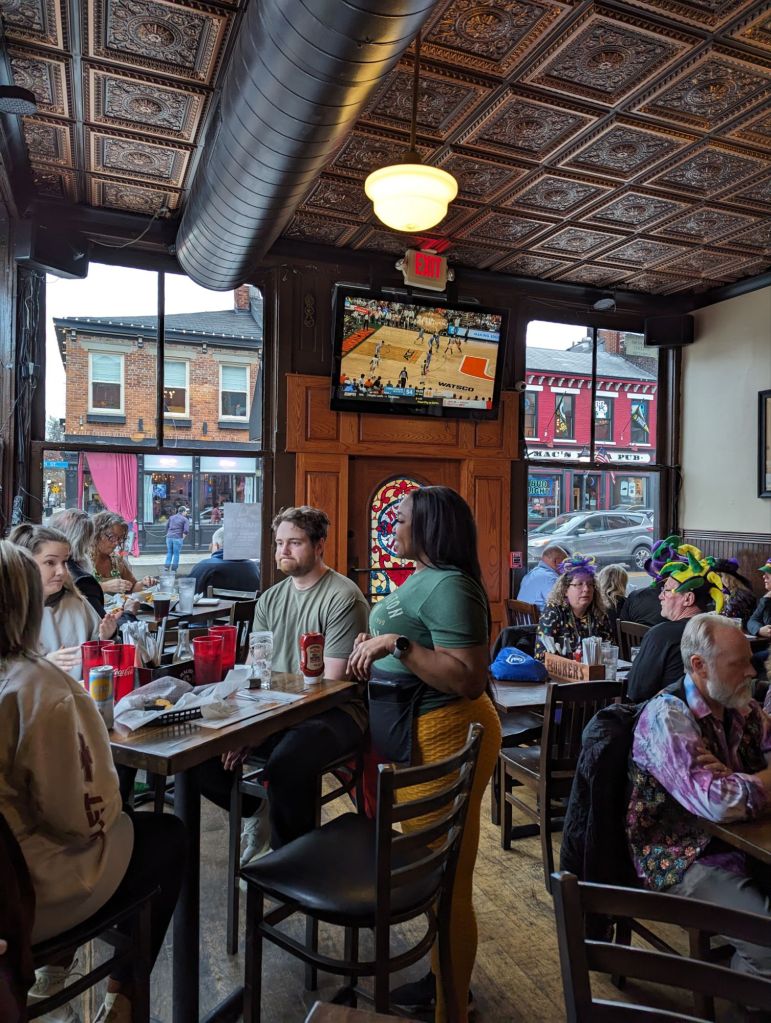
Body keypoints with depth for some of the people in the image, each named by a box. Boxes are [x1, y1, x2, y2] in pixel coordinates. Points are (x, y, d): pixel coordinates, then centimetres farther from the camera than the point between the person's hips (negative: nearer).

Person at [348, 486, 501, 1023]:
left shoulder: (449, 586, -21)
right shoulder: (424, 578, 11)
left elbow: (470, 679, -27)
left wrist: (397, 644, -28)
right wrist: (378, 646, 11)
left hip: (443, 736, -11)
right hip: (415, 732, 11)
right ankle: (444, 976, 42)